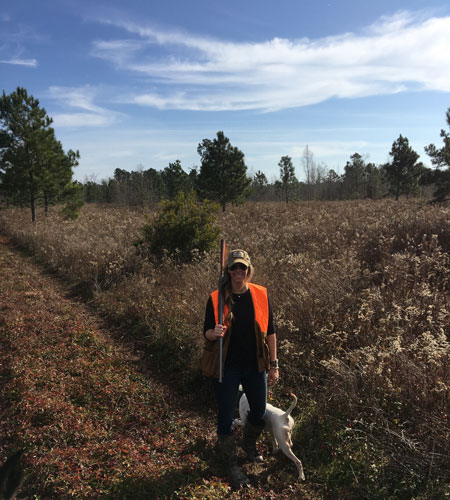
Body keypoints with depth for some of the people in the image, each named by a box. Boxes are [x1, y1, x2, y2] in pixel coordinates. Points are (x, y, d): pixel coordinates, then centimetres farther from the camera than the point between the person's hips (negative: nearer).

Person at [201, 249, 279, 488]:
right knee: (226, 417, 9)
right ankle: (231, 464, 35)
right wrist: (214, 333, -29)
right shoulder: (216, 299, -12)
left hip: (255, 367, 3)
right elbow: (207, 332, -4)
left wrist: (273, 365, 2)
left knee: (259, 412, 19)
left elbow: (270, 331, 0)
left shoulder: (261, 295, -7)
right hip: (227, 368, -2)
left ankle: (249, 444, 52)